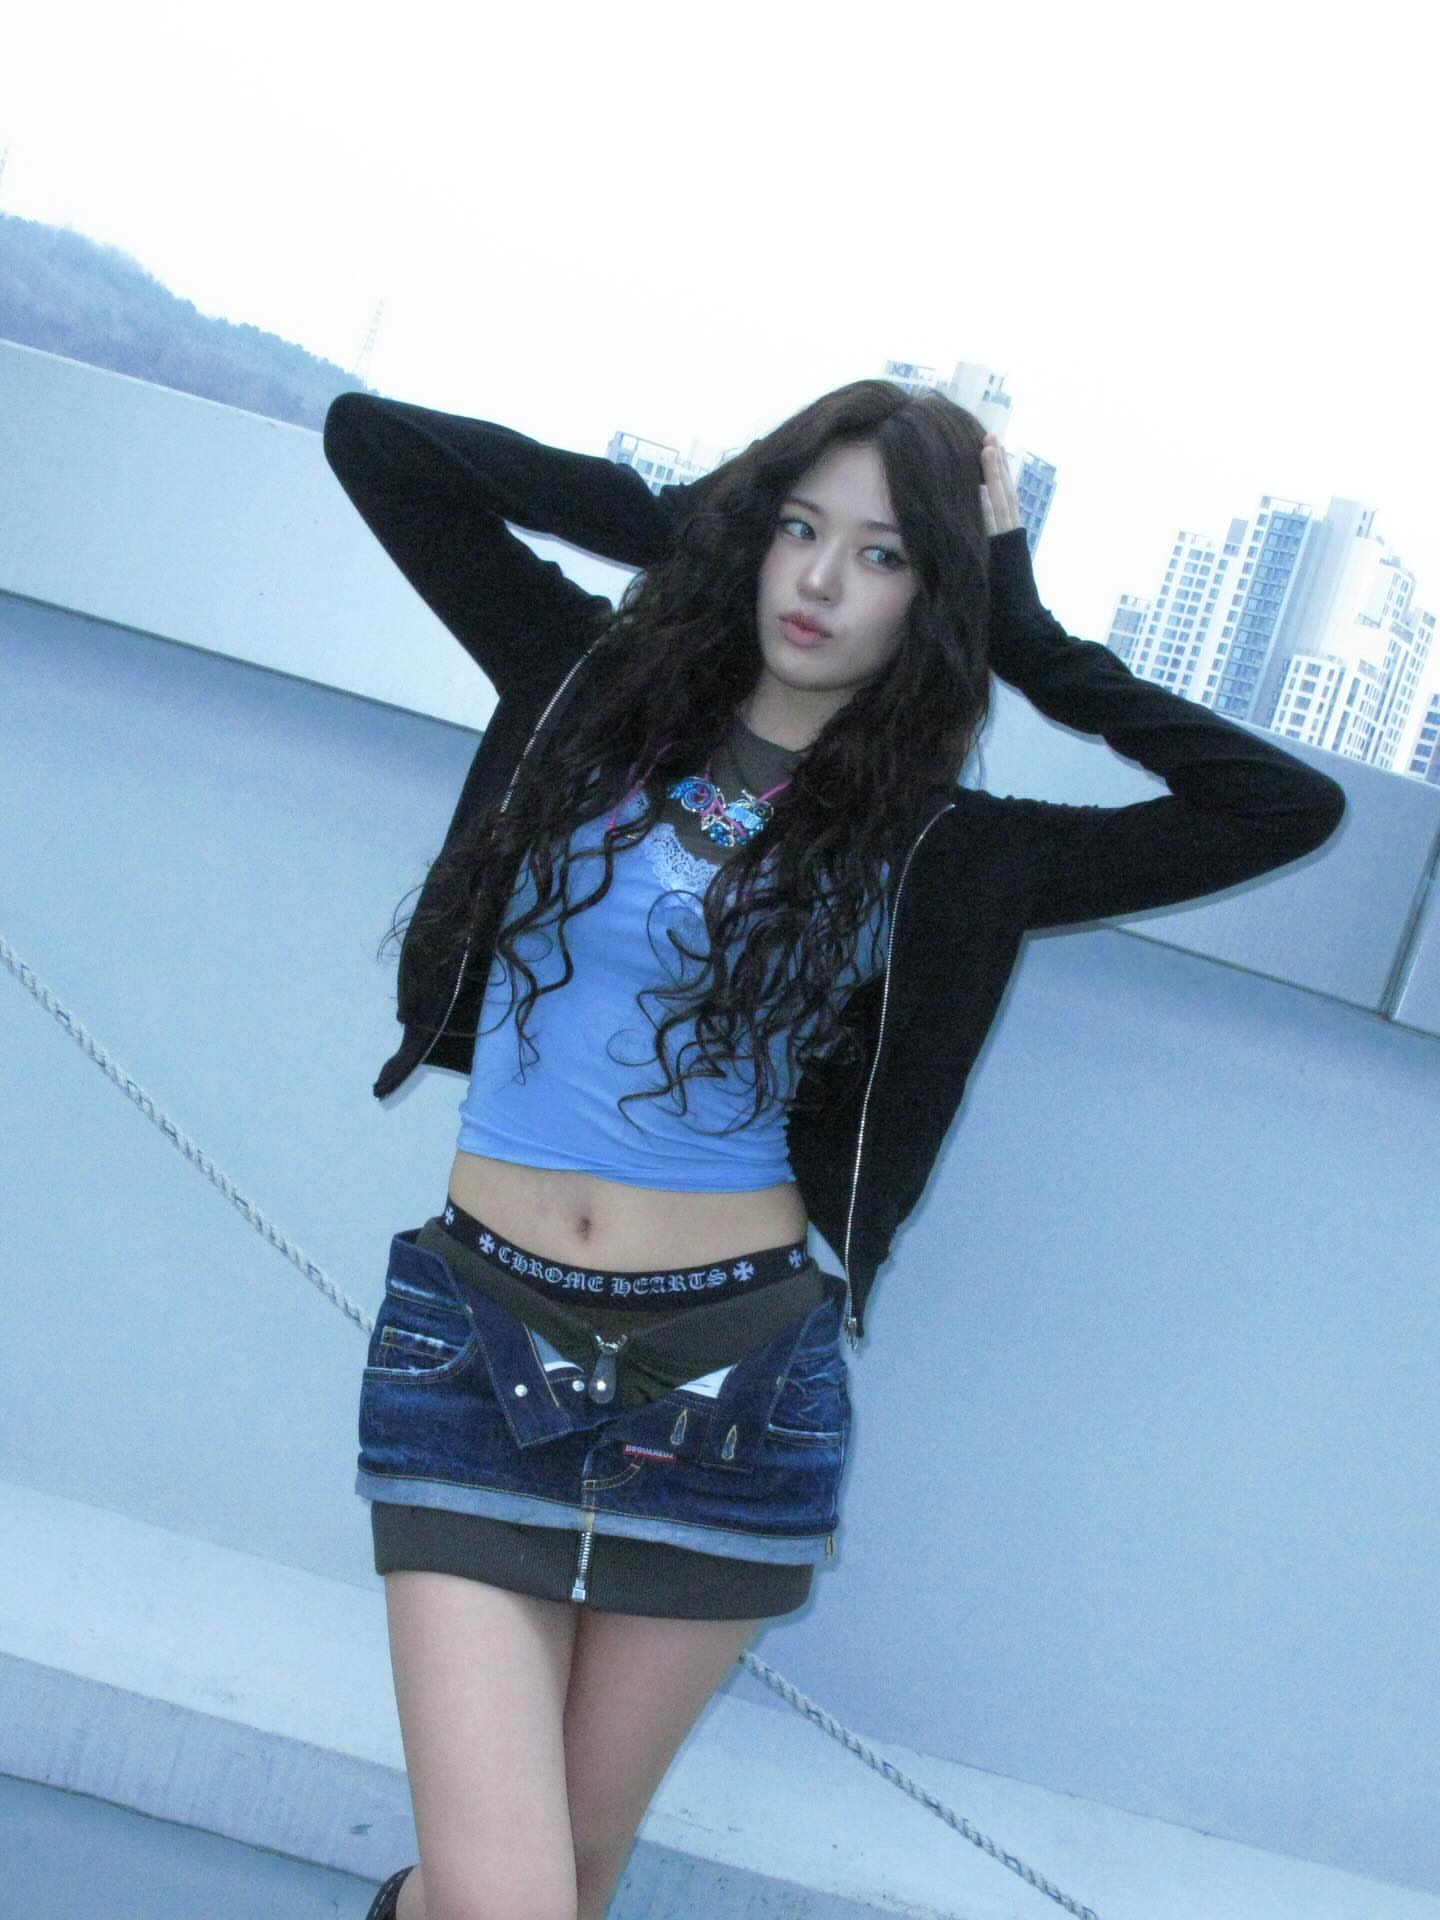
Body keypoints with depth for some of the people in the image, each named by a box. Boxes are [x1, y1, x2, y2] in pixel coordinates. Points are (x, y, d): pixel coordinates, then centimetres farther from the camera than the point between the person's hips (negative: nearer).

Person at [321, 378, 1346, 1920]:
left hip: (729, 1387, 1)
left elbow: (1290, 807, -2)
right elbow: (371, 437, 5)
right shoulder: (595, 689, 5)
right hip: (477, 1343, 0)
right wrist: (678, 514, 4)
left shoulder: (930, 852, 2)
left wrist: (1029, 638, 2)